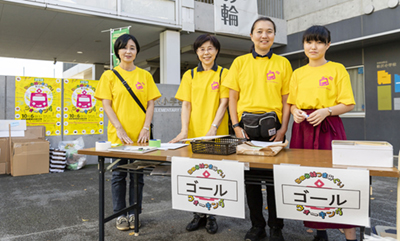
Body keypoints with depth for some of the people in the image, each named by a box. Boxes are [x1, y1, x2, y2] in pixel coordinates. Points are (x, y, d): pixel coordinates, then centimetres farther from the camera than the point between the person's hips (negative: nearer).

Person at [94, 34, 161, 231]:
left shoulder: (145, 75, 8)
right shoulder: (110, 75, 4)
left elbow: (150, 104, 5)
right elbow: (106, 104, -2)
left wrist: (146, 128, -7)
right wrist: (120, 129, -12)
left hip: (140, 135, 1)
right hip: (118, 135, -1)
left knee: (137, 175, 8)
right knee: (119, 175, 7)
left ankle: (134, 213, 22)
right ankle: (120, 214, 20)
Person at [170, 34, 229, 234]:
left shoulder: (223, 74, 4)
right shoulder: (190, 75, 10)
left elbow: (223, 103, -4)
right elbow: (186, 105, 4)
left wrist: (213, 129, -15)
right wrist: (184, 130, -9)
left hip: (216, 134, -2)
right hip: (194, 133, 2)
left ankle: (211, 215, 19)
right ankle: (199, 214, 22)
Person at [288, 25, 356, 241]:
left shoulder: (337, 69, 3)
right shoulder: (298, 73, 13)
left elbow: (348, 104, -1)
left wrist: (326, 111, -17)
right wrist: (295, 111, -4)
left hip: (328, 128, -3)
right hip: (303, 129, 4)